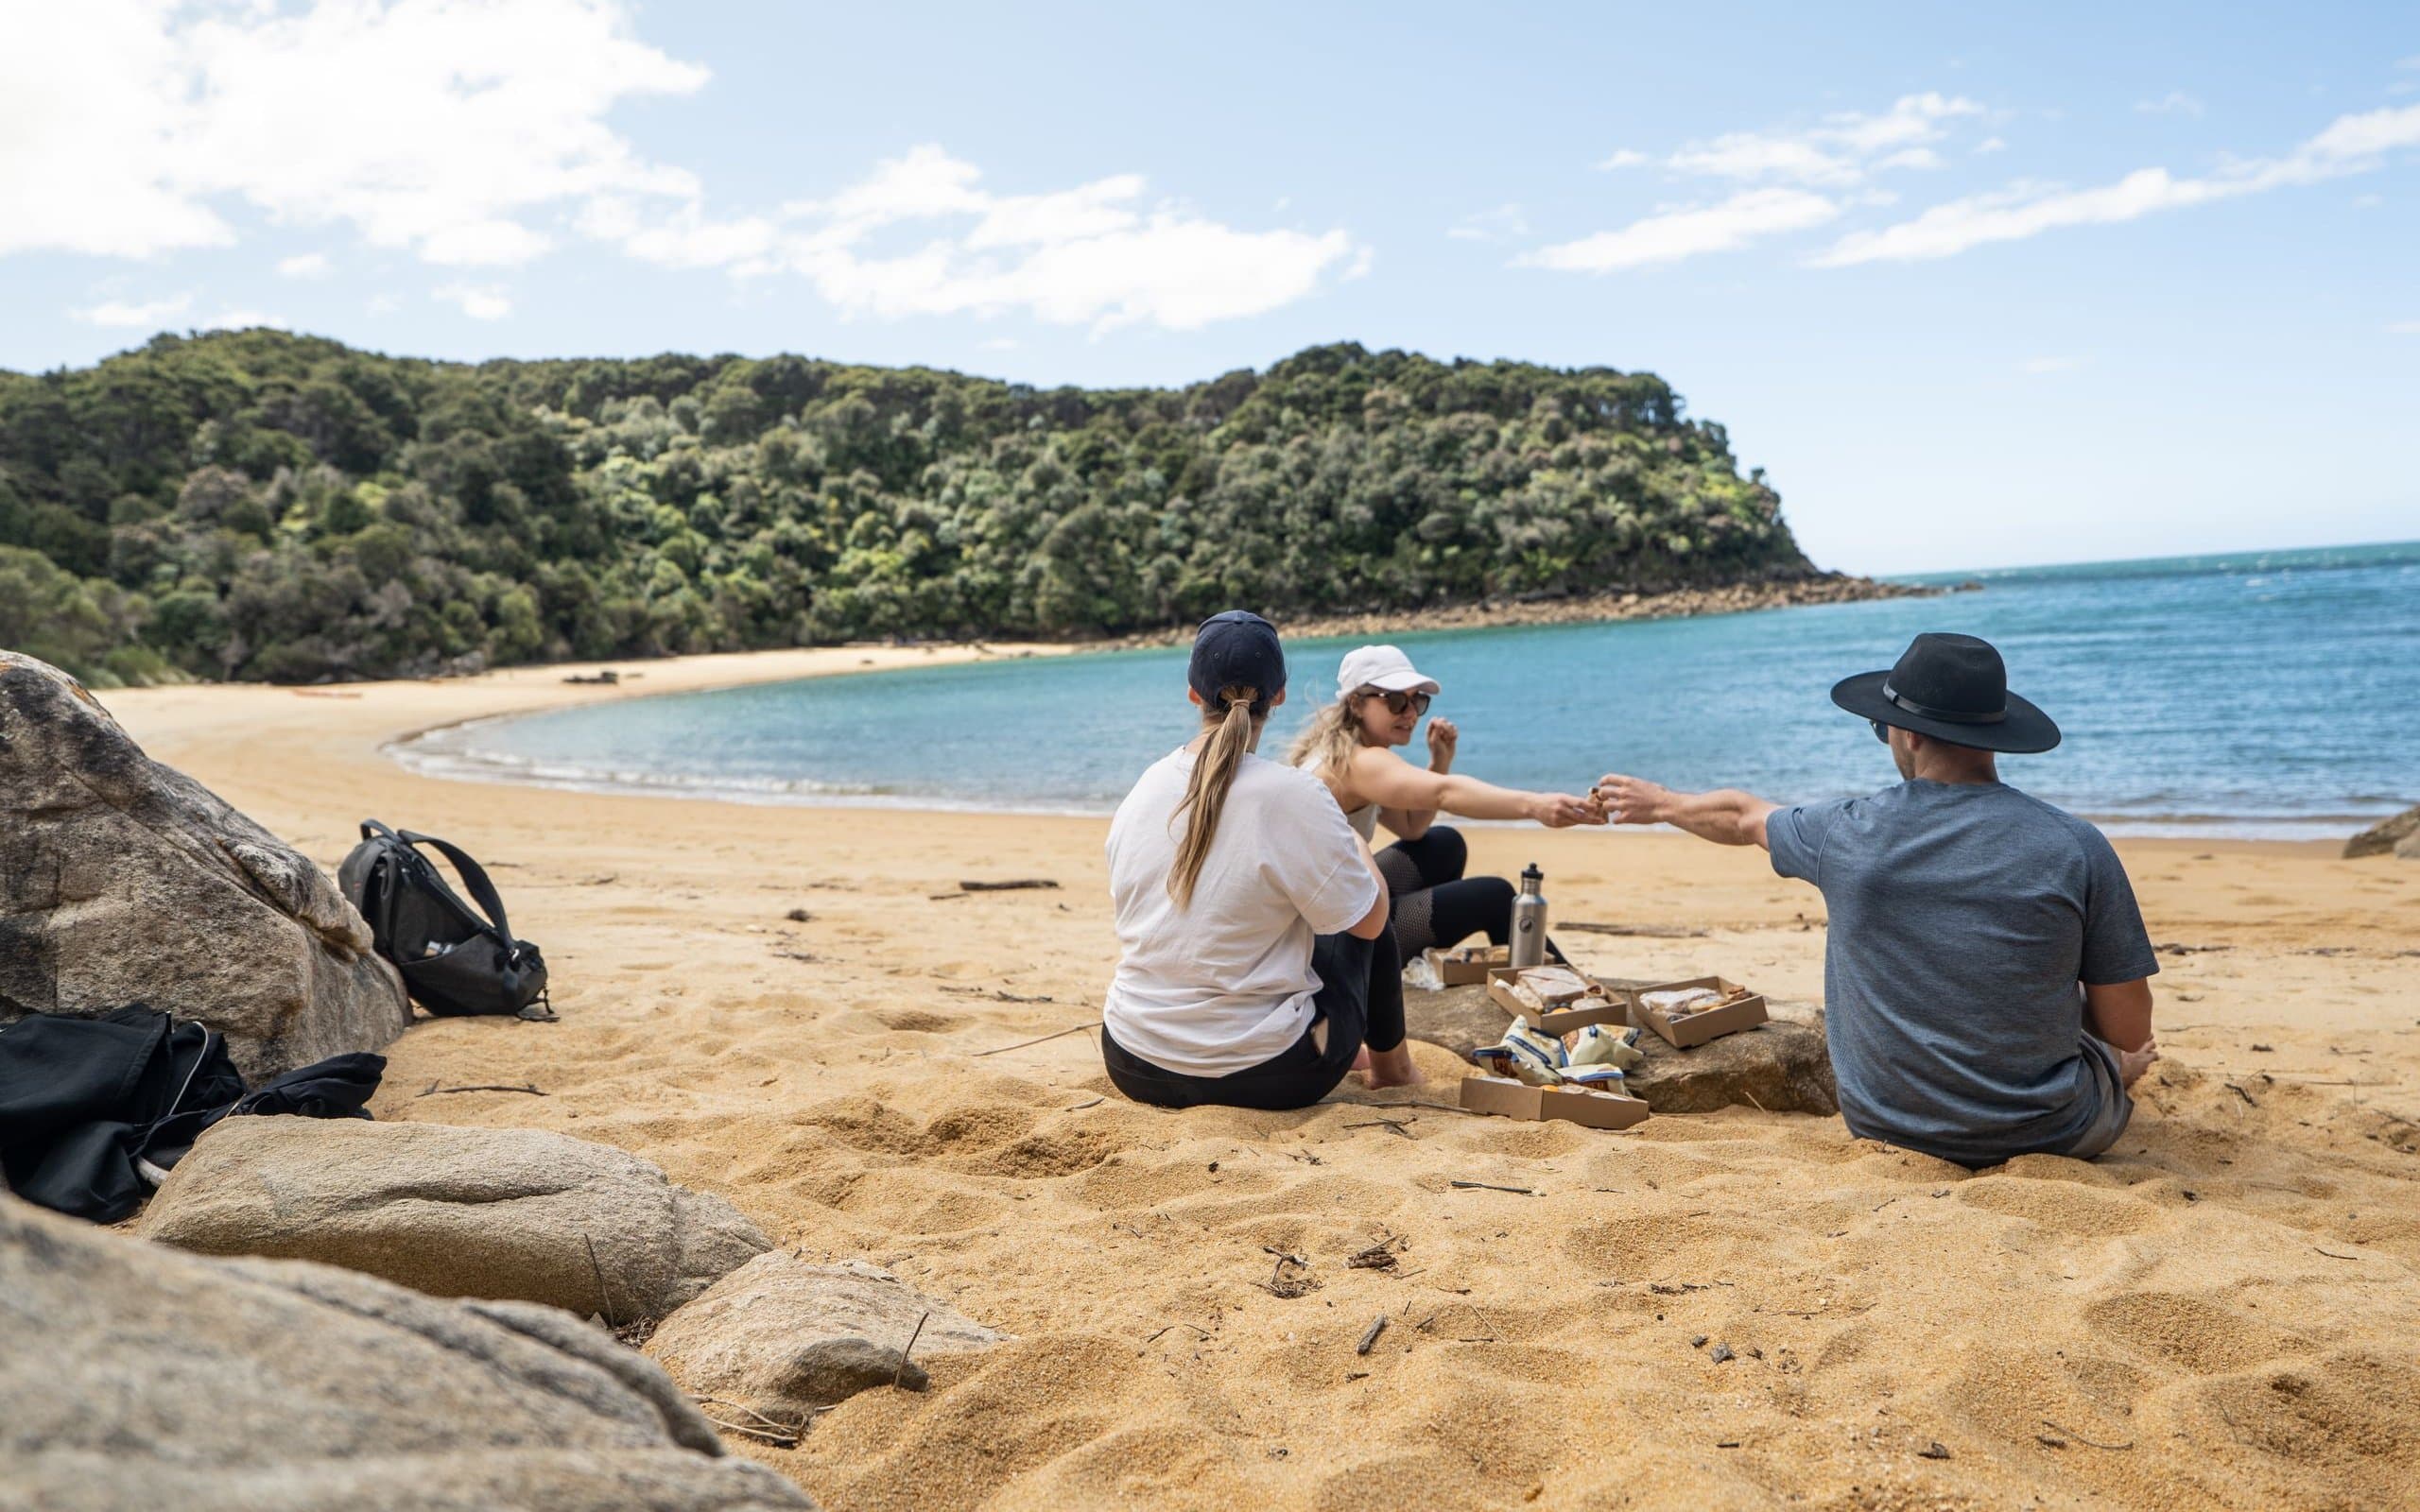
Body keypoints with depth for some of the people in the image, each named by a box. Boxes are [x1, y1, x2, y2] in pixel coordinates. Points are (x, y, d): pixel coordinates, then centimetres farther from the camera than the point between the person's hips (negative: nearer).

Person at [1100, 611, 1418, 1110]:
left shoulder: (1143, 788, -2)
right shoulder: (1294, 797, -19)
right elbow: (1370, 920, -9)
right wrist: (1355, 844, 13)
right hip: (1263, 1078, -5)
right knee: (1357, 918, 18)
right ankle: (1391, 1067, 38)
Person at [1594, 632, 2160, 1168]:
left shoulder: (1847, 833, -12)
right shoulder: (2077, 847, -17)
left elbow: (1741, 817, 11)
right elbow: (2130, 1034, -10)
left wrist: (1661, 803, 32)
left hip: (1883, 1125, 2)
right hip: (2047, 1134, -2)